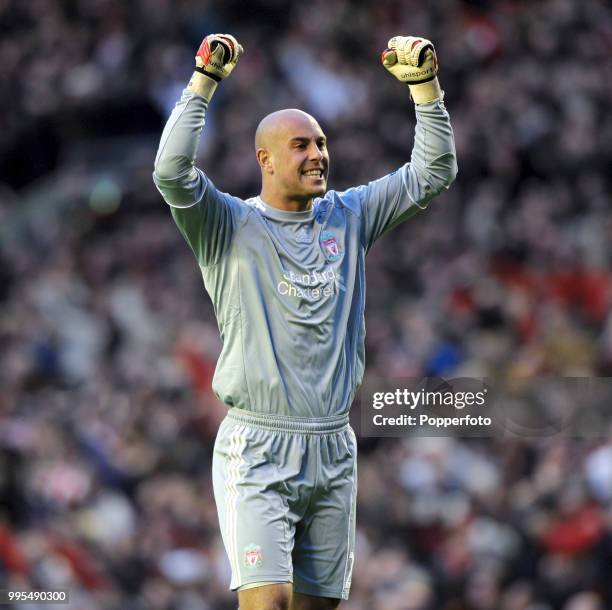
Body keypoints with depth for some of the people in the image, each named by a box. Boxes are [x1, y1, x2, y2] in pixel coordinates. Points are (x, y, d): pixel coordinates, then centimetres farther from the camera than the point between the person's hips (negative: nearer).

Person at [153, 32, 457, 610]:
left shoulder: (349, 217, 12)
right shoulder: (230, 226, -1)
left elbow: (433, 172, 12)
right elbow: (172, 172, -18)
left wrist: (425, 84, 1)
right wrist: (205, 79, -20)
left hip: (333, 449, 5)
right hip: (257, 449, -5)